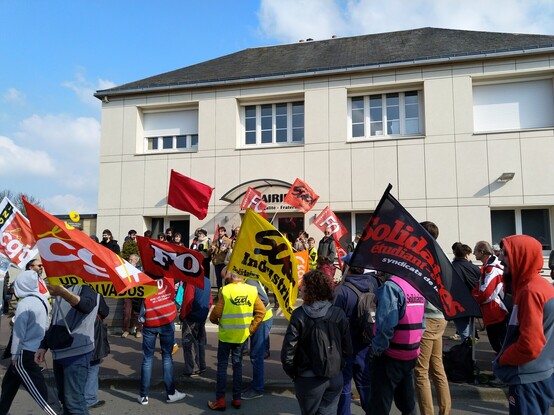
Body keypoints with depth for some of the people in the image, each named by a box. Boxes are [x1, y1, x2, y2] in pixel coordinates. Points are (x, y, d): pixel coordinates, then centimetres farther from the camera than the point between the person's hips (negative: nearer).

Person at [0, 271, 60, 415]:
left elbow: (18, 332, -15)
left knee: (40, 393, -2)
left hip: (24, 354, -8)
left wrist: (14, 355, -5)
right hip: (36, 351, 8)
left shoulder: (24, 303, -18)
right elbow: (45, 326, 10)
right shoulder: (43, 301, 3)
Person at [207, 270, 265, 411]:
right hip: (242, 335, 3)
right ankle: (236, 399, 20)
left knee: (222, 365, 8)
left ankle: (220, 400, 12)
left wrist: (214, 320, 10)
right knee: (237, 365, 15)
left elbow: (216, 312, -13)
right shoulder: (252, 290, -4)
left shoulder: (226, 290, -15)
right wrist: (251, 329, 2)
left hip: (226, 334, -3)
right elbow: (261, 311, -5)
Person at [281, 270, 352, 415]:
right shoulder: (339, 314, -10)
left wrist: (292, 372, 2)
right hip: (335, 378, 2)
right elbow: (347, 349, -3)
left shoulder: (299, 315, -18)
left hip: (309, 380, -2)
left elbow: (288, 350, -15)